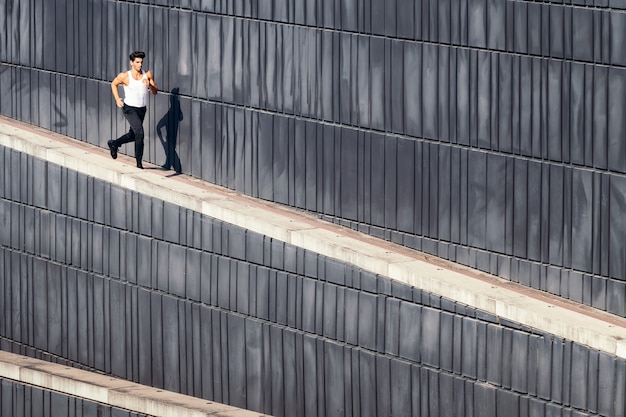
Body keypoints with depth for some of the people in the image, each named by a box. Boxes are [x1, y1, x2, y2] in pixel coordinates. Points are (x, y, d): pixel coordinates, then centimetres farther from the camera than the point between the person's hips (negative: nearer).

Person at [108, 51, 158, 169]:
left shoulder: (147, 75, -5)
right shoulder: (124, 76, -12)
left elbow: (155, 92, -1)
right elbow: (114, 84, 8)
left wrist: (149, 85, -22)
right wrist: (117, 99, -2)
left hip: (142, 109, 5)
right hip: (129, 109, -5)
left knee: (133, 135, 21)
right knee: (139, 133, -22)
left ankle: (114, 144, 47)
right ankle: (139, 162, -15)